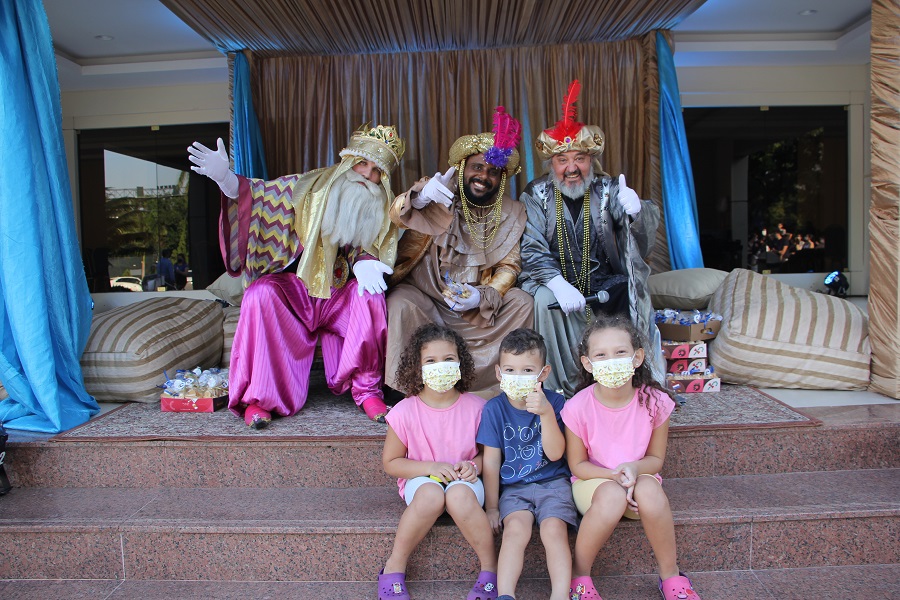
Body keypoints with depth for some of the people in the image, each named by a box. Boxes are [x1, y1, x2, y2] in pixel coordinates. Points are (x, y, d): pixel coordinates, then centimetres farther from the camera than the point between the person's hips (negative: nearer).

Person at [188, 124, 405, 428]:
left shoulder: (381, 210, 4)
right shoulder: (309, 187, -2)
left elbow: (371, 251, 3)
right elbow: (257, 194, -5)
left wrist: (363, 265, -22)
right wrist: (224, 177, -26)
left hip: (339, 295, 1)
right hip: (295, 289, -1)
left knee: (370, 294, -30)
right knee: (261, 293, -31)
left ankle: (367, 389, -18)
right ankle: (260, 397, -24)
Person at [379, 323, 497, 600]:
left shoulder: (476, 407, -6)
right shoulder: (405, 412, -10)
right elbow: (391, 463, -1)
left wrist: (473, 465, -14)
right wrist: (431, 467, -16)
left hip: (464, 482, 1)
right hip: (422, 480, 0)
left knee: (458, 494, -35)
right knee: (431, 494, -35)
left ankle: (490, 568, -12)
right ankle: (394, 567, -14)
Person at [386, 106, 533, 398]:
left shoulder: (512, 214, 0)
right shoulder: (439, 192, -8)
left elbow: (508, 266, -4)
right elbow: (397, 215, -24)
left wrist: (483, 297, -24)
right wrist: (420, 197, -48)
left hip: (477, 303, 3)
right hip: (424, 295, -2)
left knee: (521, 302, -17)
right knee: (401, 303, -31)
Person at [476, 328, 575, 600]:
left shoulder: (555, 403, -6)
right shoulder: (494, 409, -4)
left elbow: (555, 454, -14)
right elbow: (491, 461, 0)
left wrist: (547, 413, -29)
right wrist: (491, 506, 3)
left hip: (552, 483, 0)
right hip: (513, 487, 1)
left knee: (553, 529, -24)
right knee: (515, 527, -25)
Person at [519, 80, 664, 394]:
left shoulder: (609, 190, 2)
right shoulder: (535, 196, 0)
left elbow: (642, 245, -8)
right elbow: (531, 250, -13)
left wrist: (637, 213, -31)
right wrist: (557, 283, -32)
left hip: (605, 283, 1)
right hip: (559, 283, -1)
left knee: (634, 296, -27)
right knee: (544, 299, -32)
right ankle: (562, 389, -18)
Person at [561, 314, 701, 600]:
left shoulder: (654, 401, -14)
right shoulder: (578, 407, -19)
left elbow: (656, 458, -1)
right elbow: (577, 464, -7)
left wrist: (633, 468, -24)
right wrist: (614, 475, -24)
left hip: (639, 476, 2)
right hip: (592, 479, -2)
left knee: (650, 491, -33)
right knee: (611, 497, -35)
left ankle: (670, 574, -6)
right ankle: (579, 573, -11)